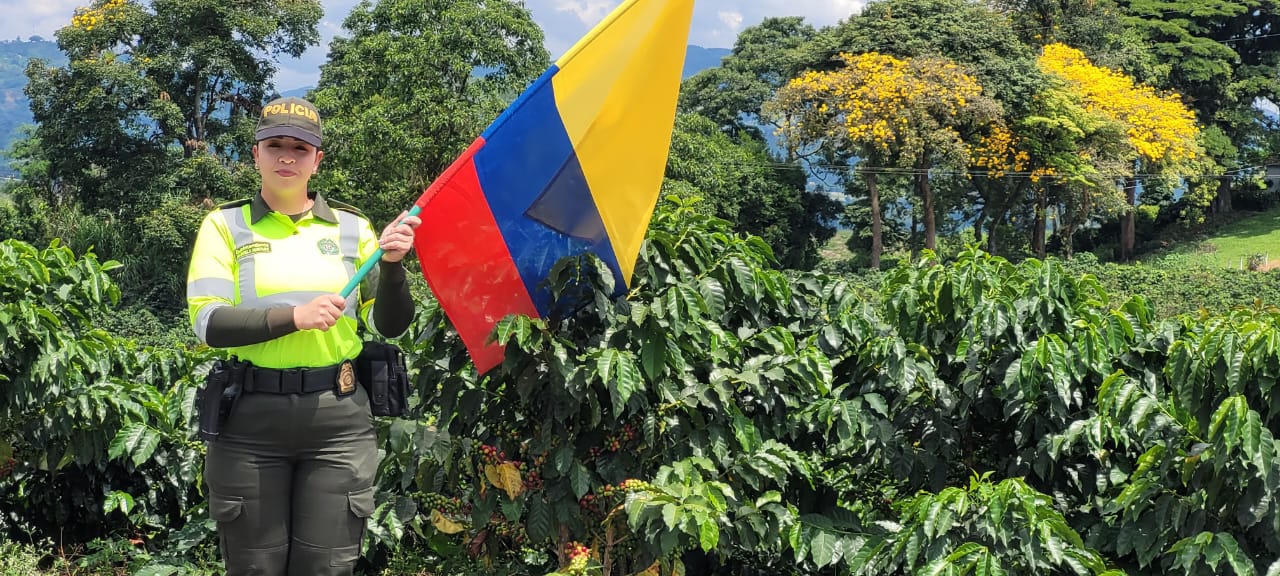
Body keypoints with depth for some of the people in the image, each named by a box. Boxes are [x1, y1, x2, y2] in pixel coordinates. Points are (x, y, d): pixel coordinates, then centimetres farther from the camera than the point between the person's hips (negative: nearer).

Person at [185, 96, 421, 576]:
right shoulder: (225, 225, 3)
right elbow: (207, 323, -9)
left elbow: (389, 327, 5)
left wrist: (391, 265, -13)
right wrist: (293, 316, -20)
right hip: (249, 421, -1)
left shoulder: (352, 227, 7)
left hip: (339, 420, 1)